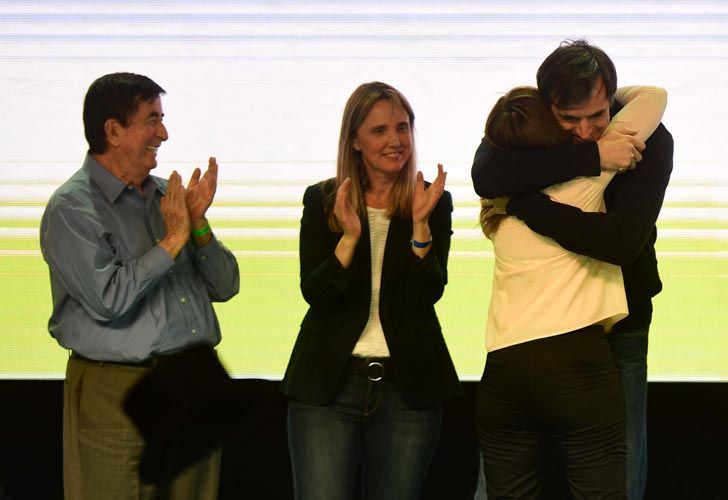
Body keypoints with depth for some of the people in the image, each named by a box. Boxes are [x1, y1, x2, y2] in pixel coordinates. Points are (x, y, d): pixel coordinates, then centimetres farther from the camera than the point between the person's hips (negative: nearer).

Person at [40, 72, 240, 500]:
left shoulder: (167, 195, 11)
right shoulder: (72, 207, -8)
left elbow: (225, 287, 10)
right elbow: (108, 300, -20)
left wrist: (198, 224, -5)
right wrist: (173, 240, -14)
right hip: (117, 395, -6)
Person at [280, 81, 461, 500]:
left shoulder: (433, 202, 2)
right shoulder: (322, 201, 2)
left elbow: (427, 294, -8)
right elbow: (315, 294, -6)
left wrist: (420, 222, -20)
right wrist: (350, 235, -20)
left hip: (408, 386, 1)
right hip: (327, 383, 0)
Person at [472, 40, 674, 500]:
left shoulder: (648, 140, -17)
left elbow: (622, 241, -31)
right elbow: (486, 177, -34)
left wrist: (518, 202, -29)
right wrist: (591, 157, -36)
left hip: (618, 322, -1)